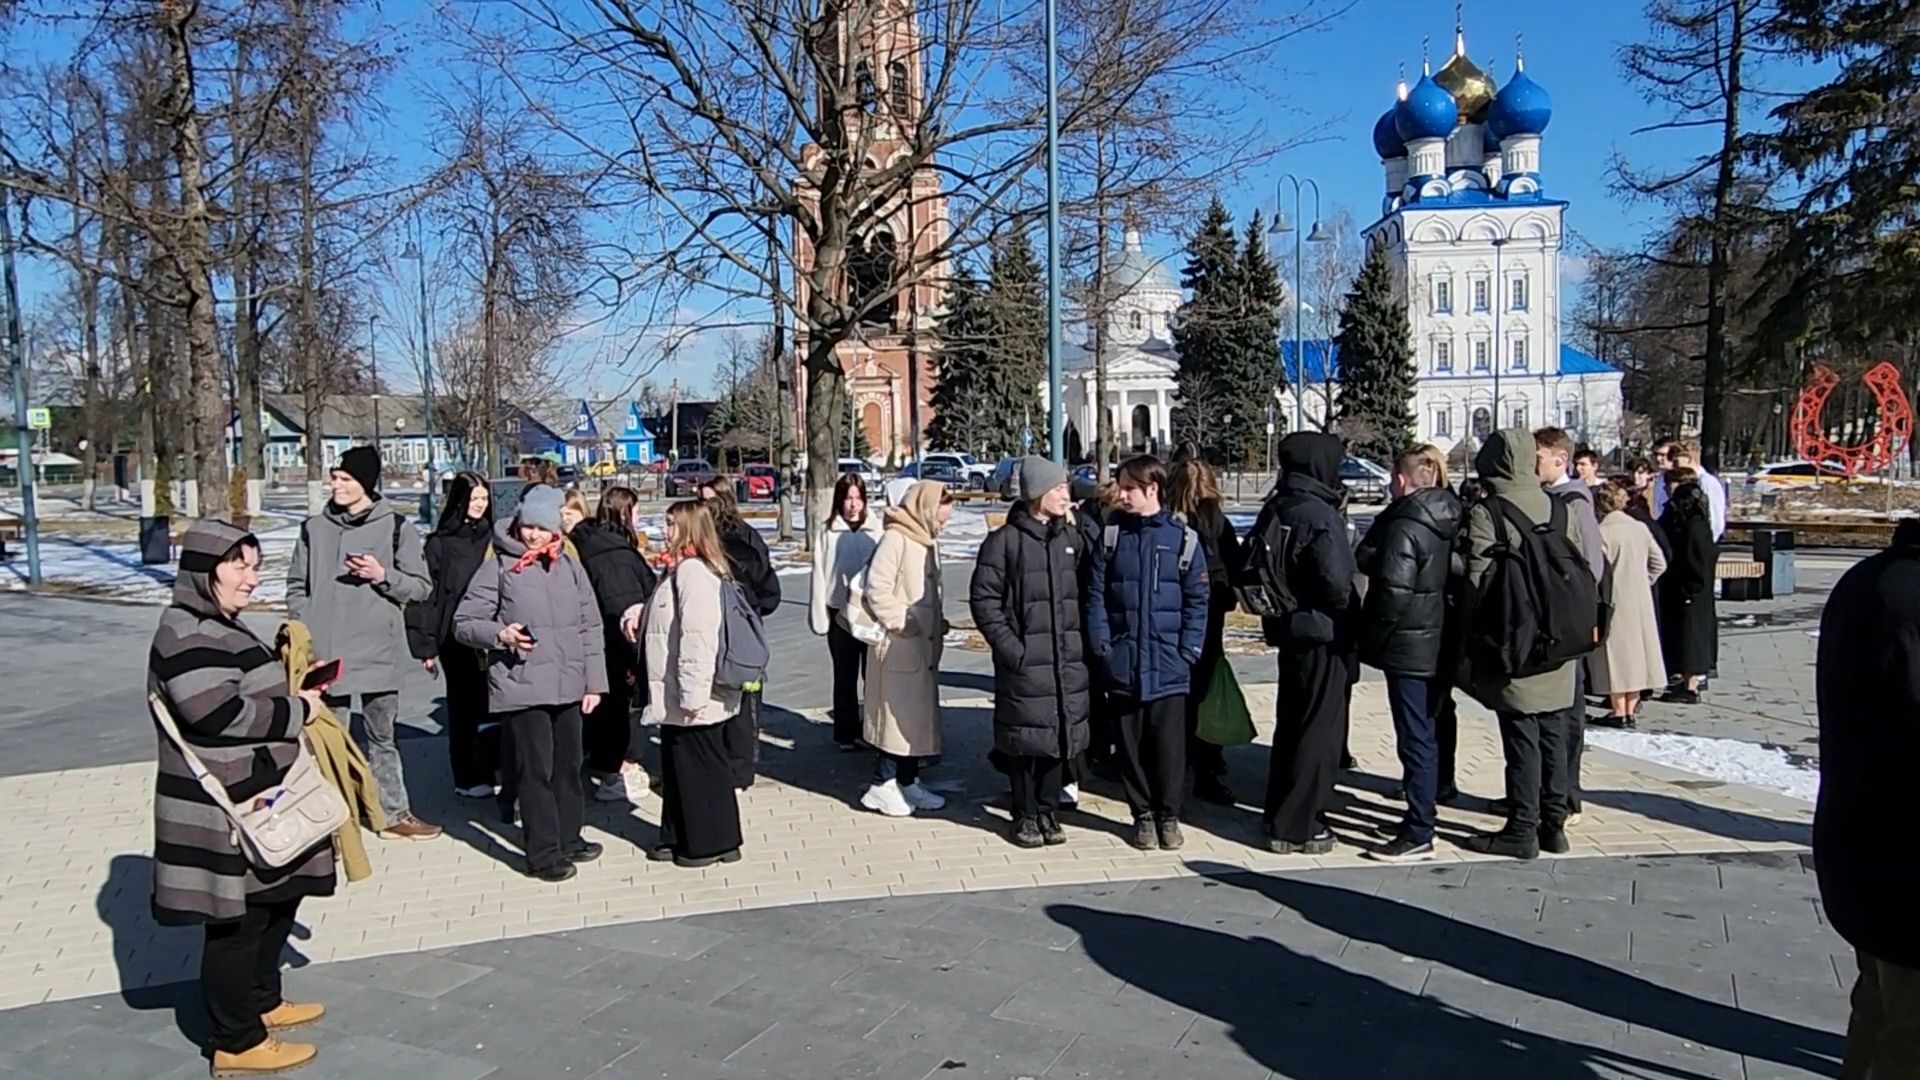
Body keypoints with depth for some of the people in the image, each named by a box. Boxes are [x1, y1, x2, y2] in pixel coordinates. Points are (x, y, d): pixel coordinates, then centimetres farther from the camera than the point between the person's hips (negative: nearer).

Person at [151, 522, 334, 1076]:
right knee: (236, 920, 0)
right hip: (222, 810, -10)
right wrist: (297, 711, -17)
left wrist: (291, 695, 6)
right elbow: (219, 713, -28)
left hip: (255, 799, 10)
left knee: (275, 903, 21)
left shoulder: (219, 627, 14)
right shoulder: (187, 634, -19)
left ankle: (261, 1001, 37)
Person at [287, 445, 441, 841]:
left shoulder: (396, 526, -1)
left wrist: (383, 576, -16)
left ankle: (394, 814, 23)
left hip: (379, 653, -1)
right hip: (325, 655, 1)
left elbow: (422, 587, 0)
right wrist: (303, 630, 0)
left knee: (382, 738, 13)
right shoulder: (314, 527, 6)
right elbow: (297, 584, 13)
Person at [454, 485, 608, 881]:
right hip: (521, 687, -4)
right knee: (536, 770, -2)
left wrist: (594, 682, 5)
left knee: (567, 766, 14)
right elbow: (464, 624, -1)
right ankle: (543, 853, 8)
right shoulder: (498, 567, -3)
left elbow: (591, 629, 10)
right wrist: (499, 634, -21)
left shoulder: (570, 567, 9)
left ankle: (569, 838, 29)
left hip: (568, 686, 4)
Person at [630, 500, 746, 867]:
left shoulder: (693, 570, -19)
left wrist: (693, 693, -25)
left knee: (702, 766, 2)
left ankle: (712, 843, 14)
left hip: (693, 697, -10)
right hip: (677, 697, 10)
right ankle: (679, 837, 30)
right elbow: (670, 618, 22)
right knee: (677, 764, 18)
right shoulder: (682, 568, 12)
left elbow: (698, 635, -25)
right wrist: (639, 614, 2)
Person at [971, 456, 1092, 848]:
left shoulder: (1072, 537, 10)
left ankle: (1048, 811, 23)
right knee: (1026, 739, 3)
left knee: (1061, 735, 9)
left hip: (1069, 661, 5)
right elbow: (983, 600, -6)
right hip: (1025, 662, -4)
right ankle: (1025, 815, 18)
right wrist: (1011, 647, -11)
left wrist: (1084, 642, 6)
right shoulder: (1004, 541, -6)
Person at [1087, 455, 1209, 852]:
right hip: (1123, 663, 2)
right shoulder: (1111, 535, 3)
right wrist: (1103, 647, -5)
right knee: (1131, 743, 9)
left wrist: (1188, 652, -6)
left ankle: (1168, 814, 18)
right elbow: (1096, 595, 3)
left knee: (1169, 742, 2)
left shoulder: (1183, 538, 0)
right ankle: (1142, 813, 22)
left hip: (1168, 664, -1)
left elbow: (1197, 600, 1)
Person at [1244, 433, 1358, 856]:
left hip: (1288, 629, 9)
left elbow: (1255, 570, 11)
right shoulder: (1319, 515, -19)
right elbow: (1336, 578, -28)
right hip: (1323, 634, -9)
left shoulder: (1275, 511, 7)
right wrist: (1345, 608, -10)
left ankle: (1280, 812, 31)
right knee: (1320, 729, 1)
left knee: (1291, 723, 20)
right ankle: (1296, 827, 5)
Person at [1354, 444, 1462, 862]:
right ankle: (1424, 806, 36)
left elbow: (1394, 589, -22)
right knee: (1427, 732, 21)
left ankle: (1418, 835, -1)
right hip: (1443, 643, 8)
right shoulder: (1453, 521, 7)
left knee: (1415, 738, -4)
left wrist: (1377, 633, -9)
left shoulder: (1404, 525, -18)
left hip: (1410, 646, -8)